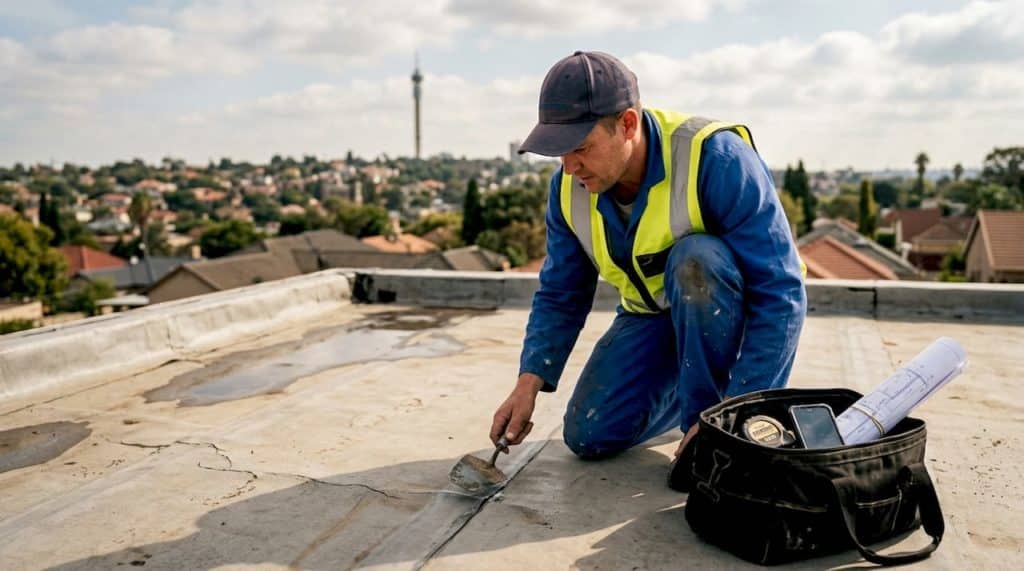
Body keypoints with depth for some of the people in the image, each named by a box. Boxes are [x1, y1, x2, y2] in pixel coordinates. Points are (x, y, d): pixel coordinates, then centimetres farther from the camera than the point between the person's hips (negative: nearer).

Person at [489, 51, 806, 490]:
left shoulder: (714, 156, -31)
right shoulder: (569, 188, -13)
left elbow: (781, 292, -31)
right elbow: (559, 296, -2)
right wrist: (529, 383, -15)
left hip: (730, 311, -4)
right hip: (651, 317, 5)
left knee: (694, 258, -37)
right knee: (589, 437, -9)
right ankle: (683, 384, 18)